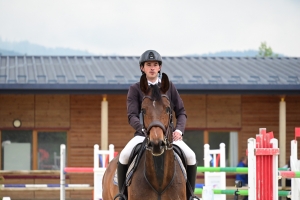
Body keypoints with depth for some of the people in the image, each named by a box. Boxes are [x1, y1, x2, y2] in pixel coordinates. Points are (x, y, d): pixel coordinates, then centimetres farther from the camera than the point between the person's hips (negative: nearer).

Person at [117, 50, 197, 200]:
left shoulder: (169, 87, 10)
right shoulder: (135, 89, 3)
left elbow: (181, 113, 10)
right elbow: (132, 116, -7)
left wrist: (179, 130, -10)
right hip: (143, 134, -2)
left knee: (190, 156, -21)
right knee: (124, 156, -28)